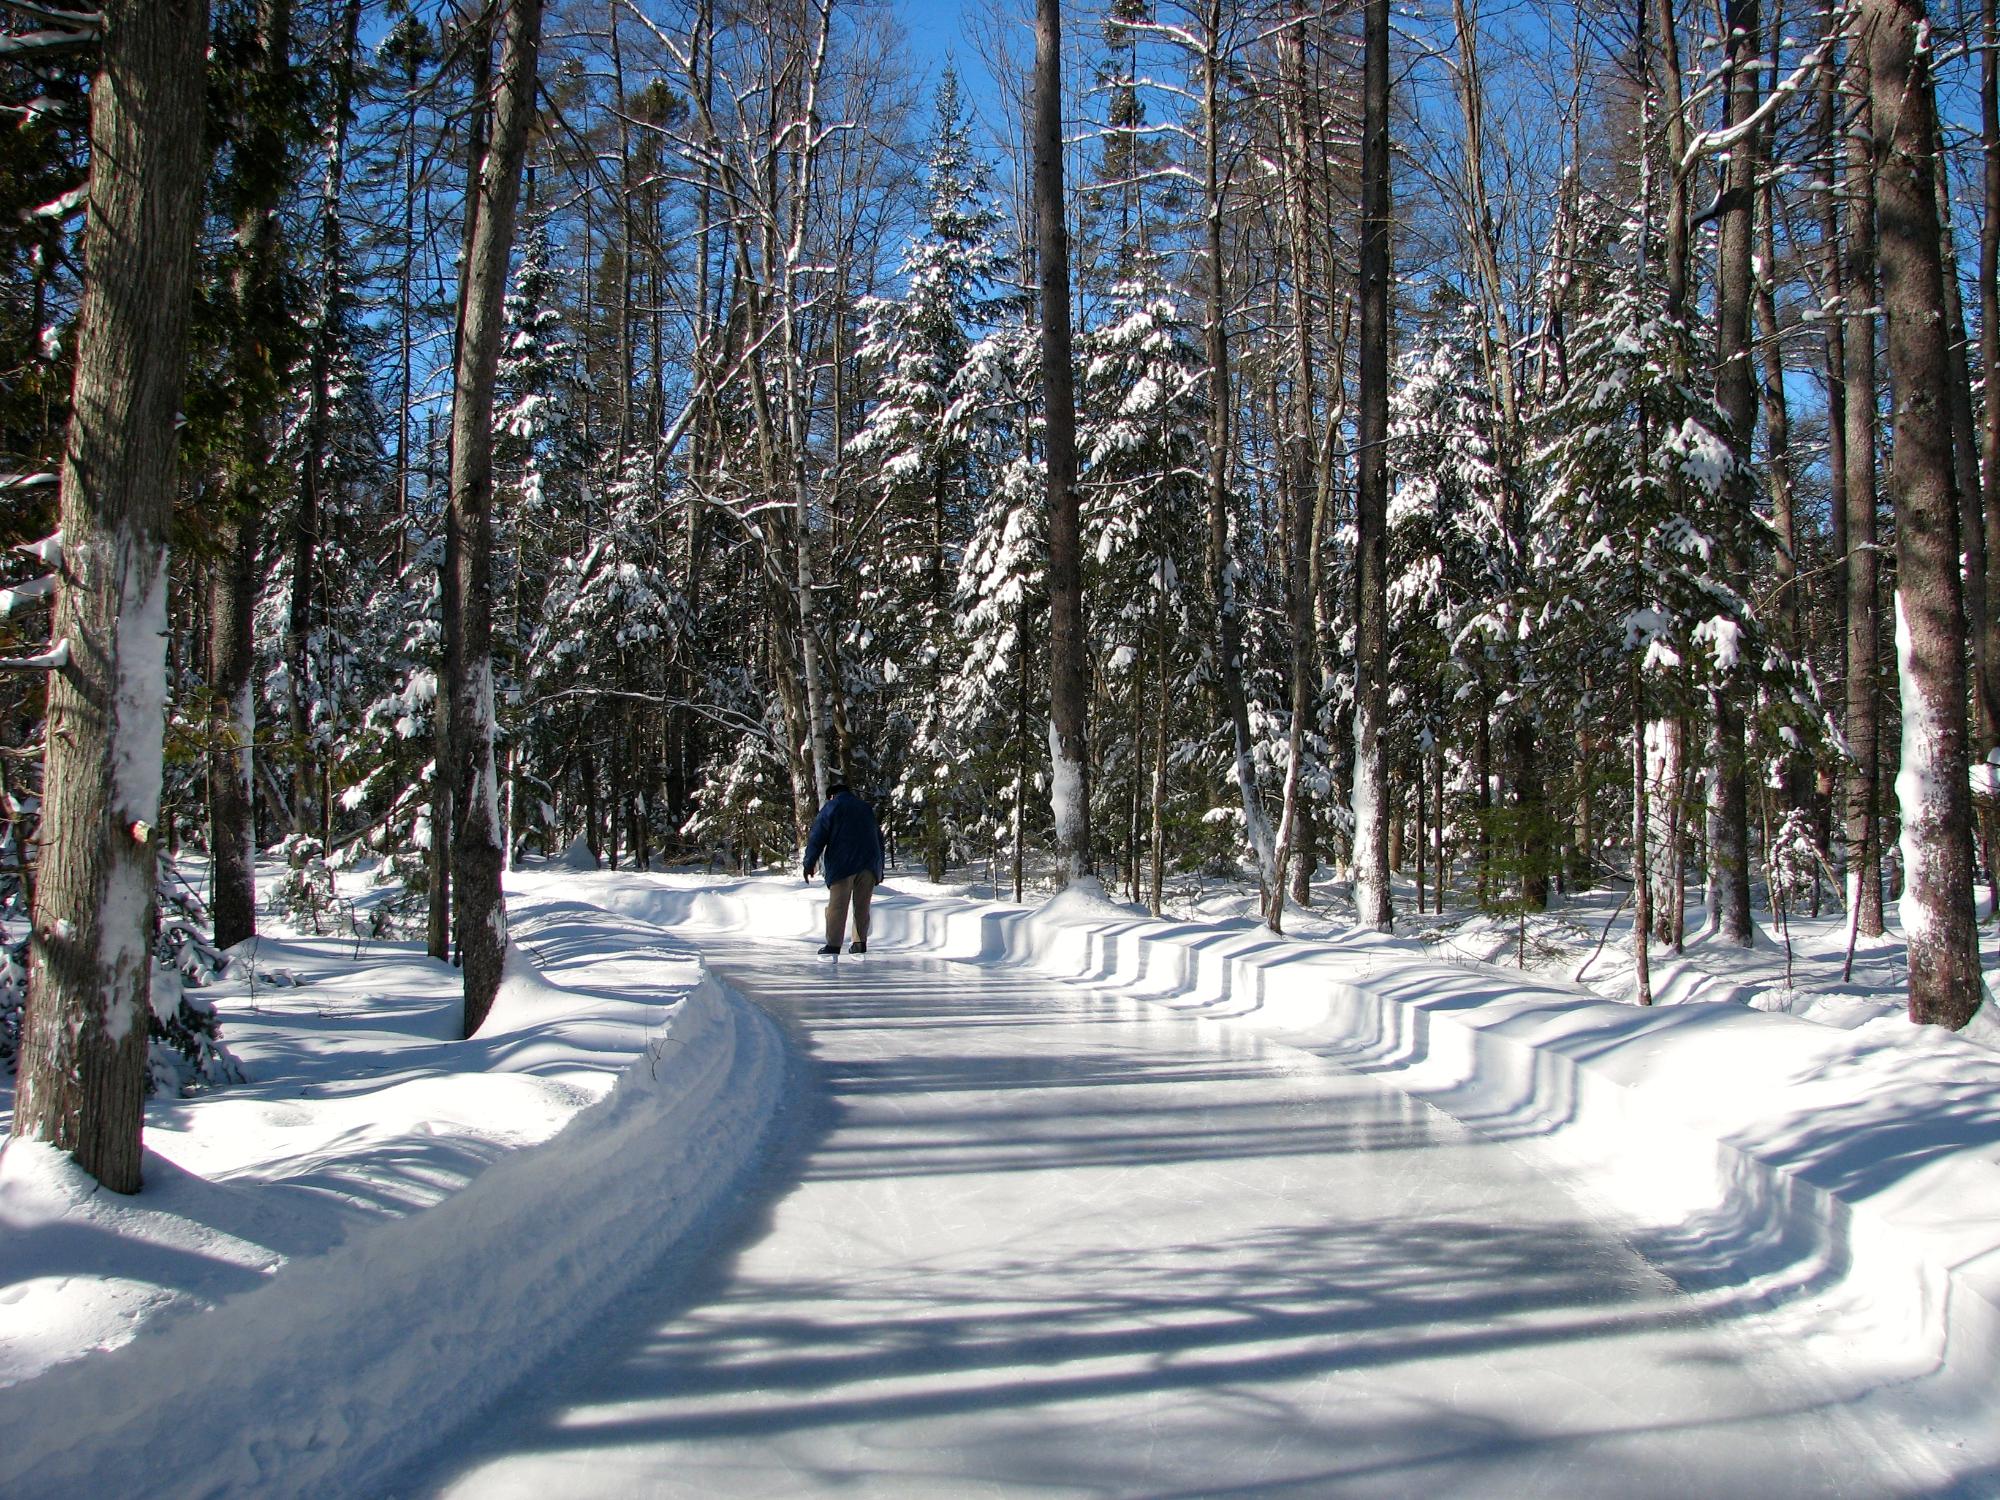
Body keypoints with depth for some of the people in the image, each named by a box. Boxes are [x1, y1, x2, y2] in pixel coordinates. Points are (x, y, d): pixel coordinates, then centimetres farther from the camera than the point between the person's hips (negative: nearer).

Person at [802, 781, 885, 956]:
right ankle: (860, 943, 6)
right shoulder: (867, 809, 22)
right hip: (868, 865, 5)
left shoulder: (830, 808, 5)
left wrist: (809, 863, -1)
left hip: (842, 865, -4)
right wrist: (880, 869, 29)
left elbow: (817, 838, -3)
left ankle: (833, 945, -13)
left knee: (838, 905, -6)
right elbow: (878, 838, 26)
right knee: (862, 906, 10)